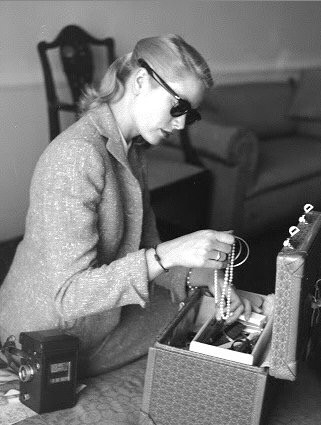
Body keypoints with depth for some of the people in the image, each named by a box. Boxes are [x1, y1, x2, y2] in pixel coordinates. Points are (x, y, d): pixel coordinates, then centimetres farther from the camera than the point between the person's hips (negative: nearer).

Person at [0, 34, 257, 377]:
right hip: (53, 341, -9)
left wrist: (201, 276, -13)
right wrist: (168, 255, -39)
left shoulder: (131, 150, 3)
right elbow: (69, 294, -31)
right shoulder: (78, 157, -29)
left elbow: (145, 254, 5)